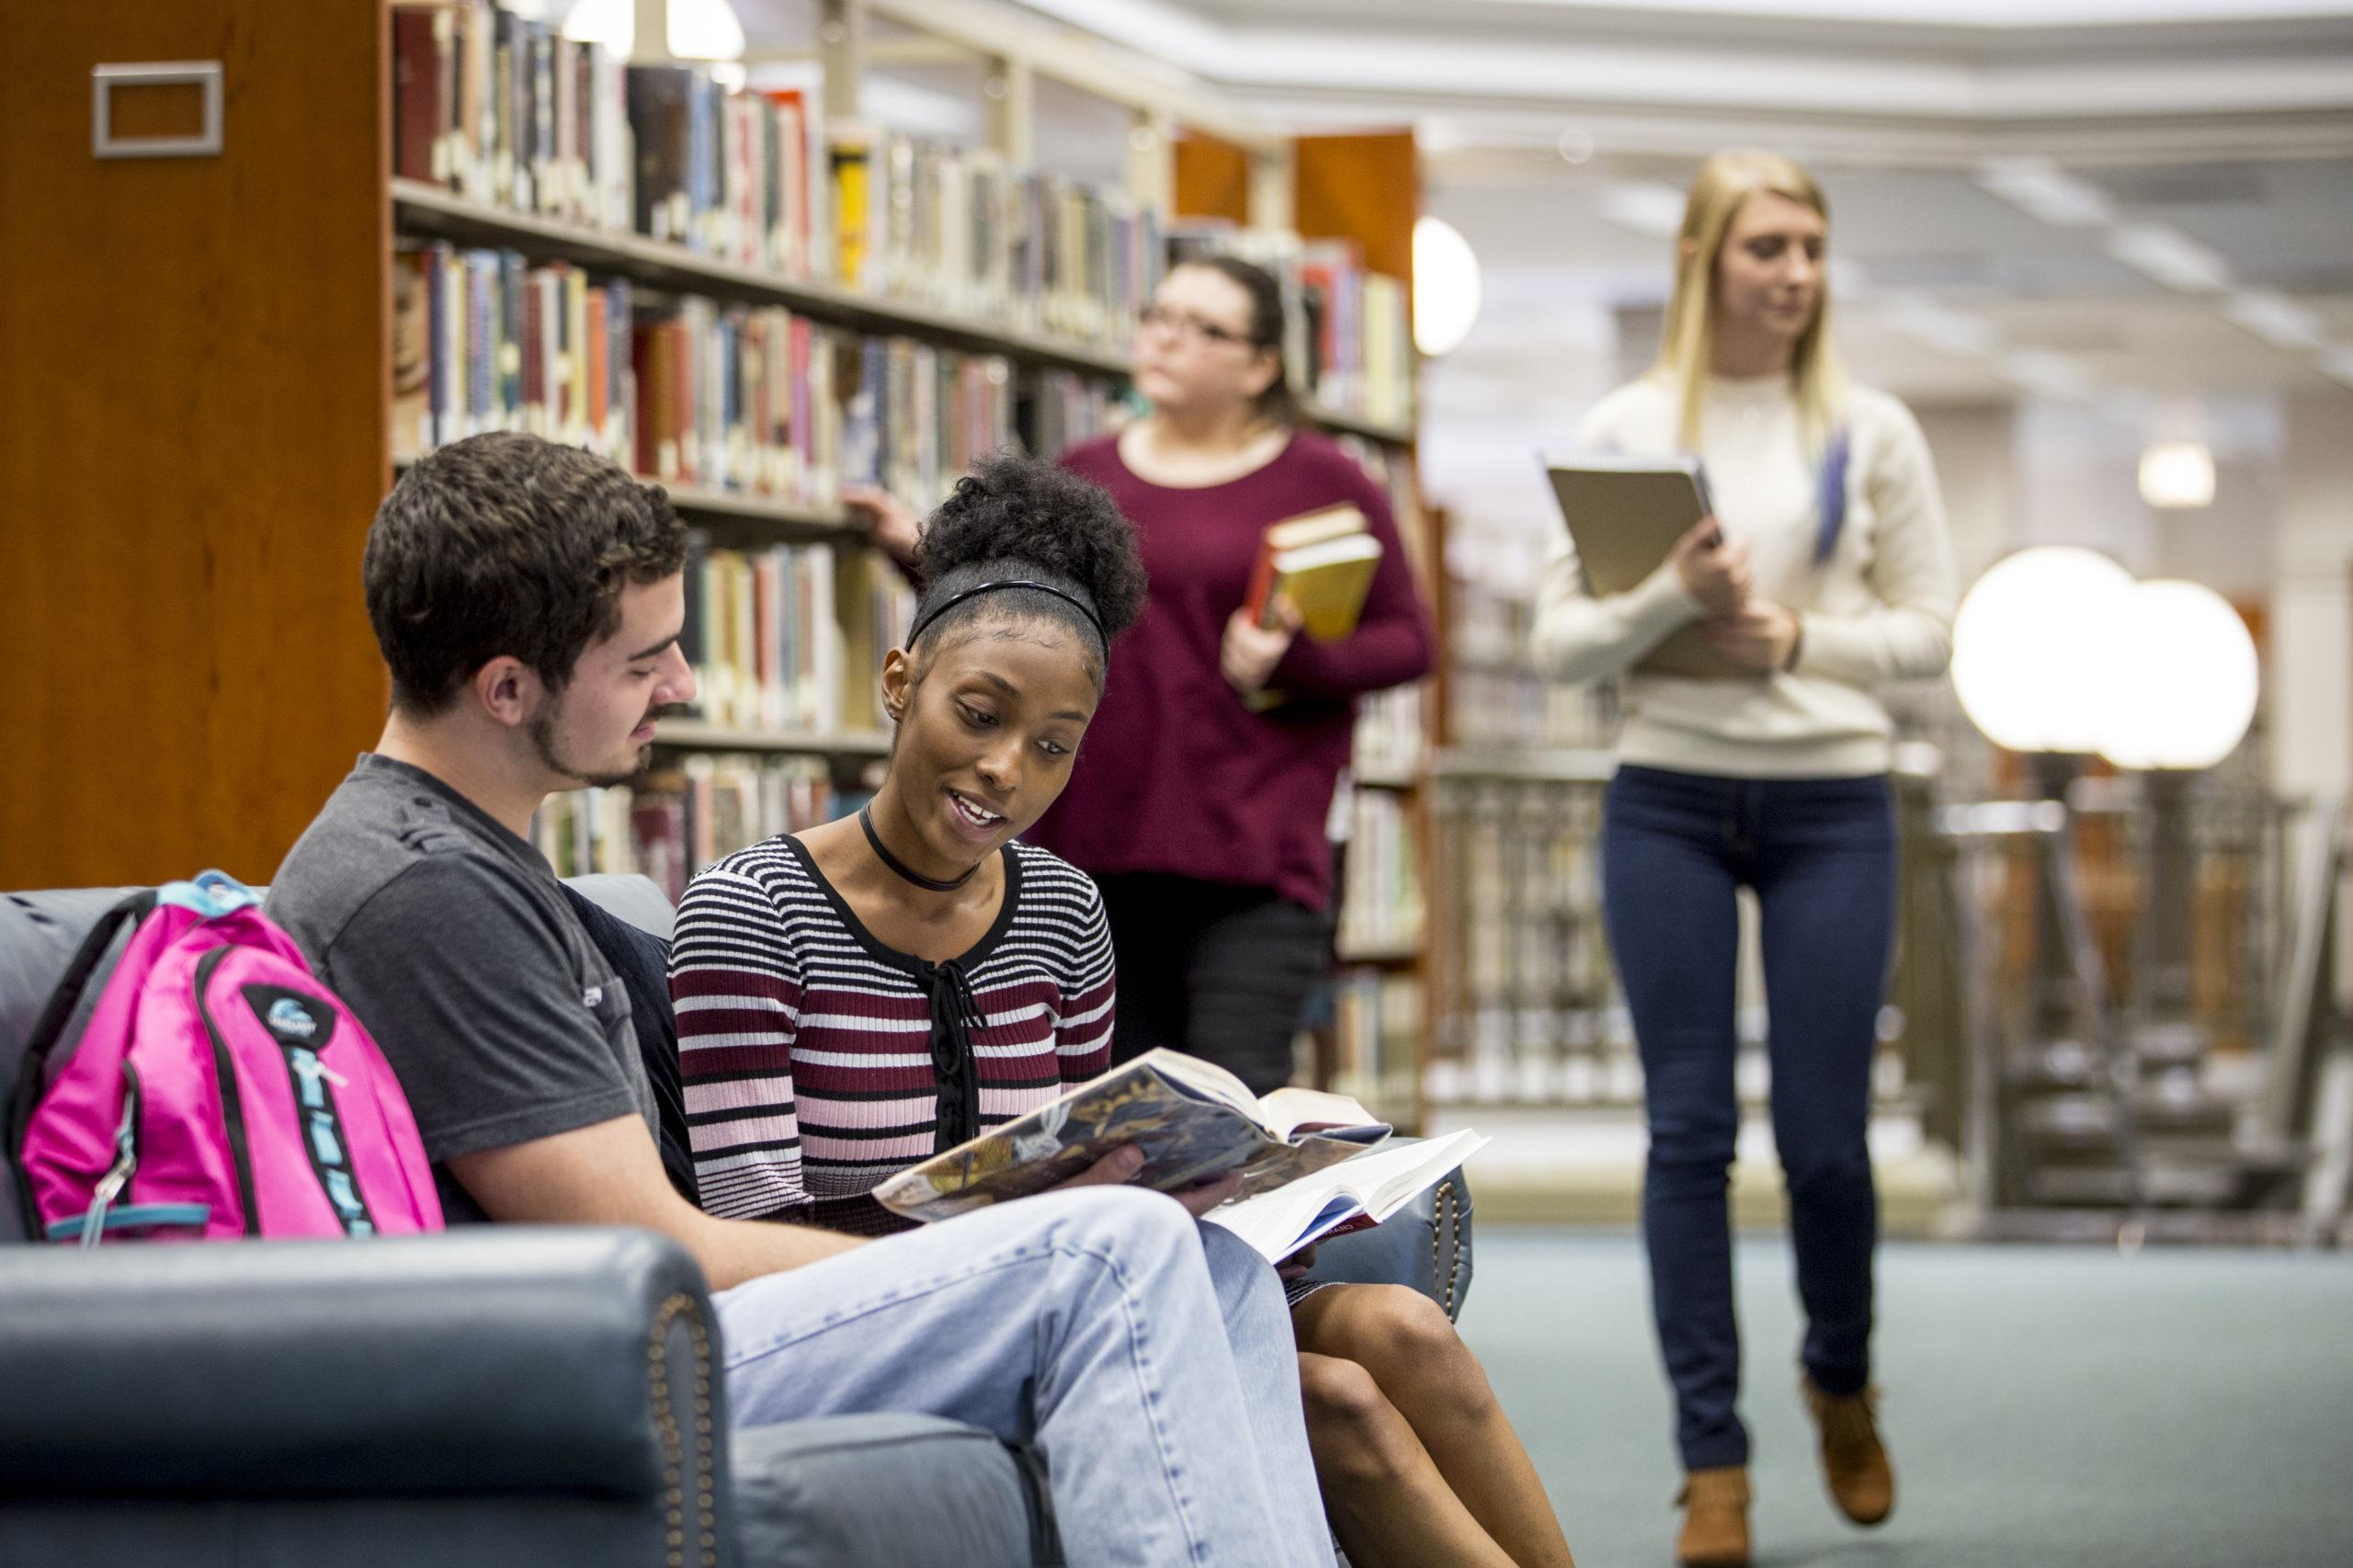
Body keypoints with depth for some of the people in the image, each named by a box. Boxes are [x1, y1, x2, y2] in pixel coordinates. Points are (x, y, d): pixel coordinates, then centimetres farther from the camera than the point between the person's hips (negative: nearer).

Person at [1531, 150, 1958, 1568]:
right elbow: (1562, 639, 1)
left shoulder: (1872, 431, 3)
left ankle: (1842, 1381, 30)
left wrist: (1799, 638, -12)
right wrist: (1676, 597, -17)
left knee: (1824, 1138, 1)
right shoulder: (1627, 428, 2)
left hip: (1834, 807, 0)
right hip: (1669, 802, 0)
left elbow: (1931, 629, 4)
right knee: (1690, 1132, -1)